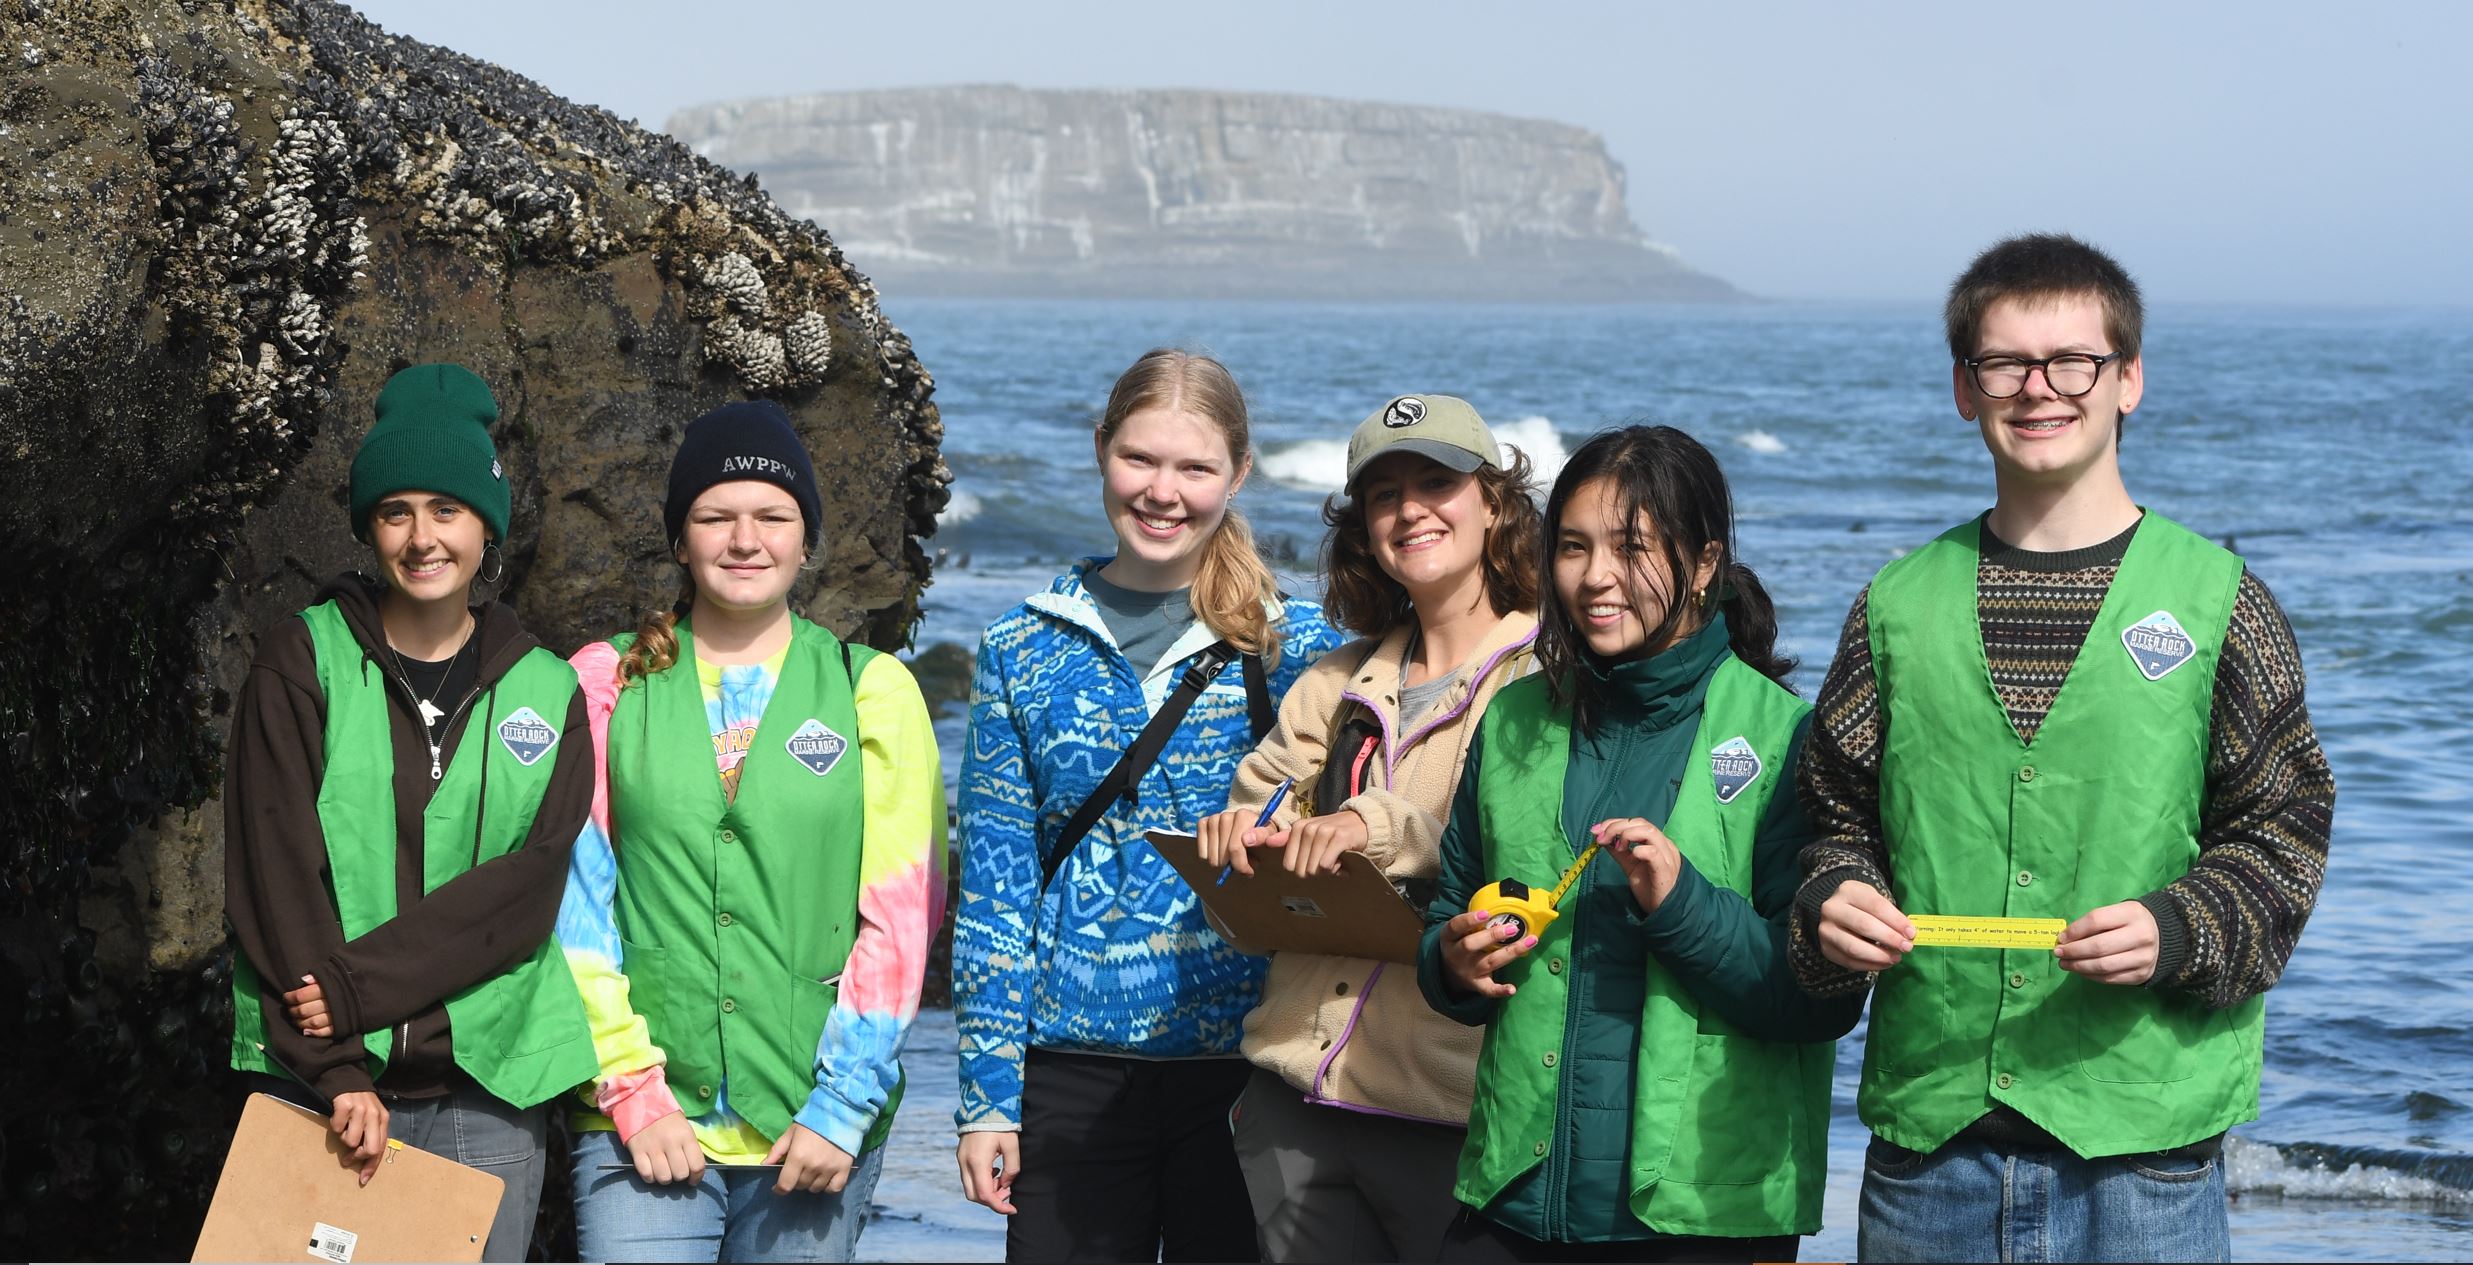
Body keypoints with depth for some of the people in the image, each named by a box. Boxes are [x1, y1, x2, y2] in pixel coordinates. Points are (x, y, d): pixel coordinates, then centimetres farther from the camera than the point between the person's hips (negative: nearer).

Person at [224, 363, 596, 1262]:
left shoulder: (546, 693, 8)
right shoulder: (304, 662, 2)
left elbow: (524, 887, -4)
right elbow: (276, 871, -5)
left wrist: (358, 986, -15)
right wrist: (338, 1070, -14)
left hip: (488, 1083, 2)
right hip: (315, 1081, -1)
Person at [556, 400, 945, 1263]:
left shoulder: (873, 691, 6)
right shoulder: (608, 683, 6)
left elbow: (899, 916, 2)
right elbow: (576, 903, 2)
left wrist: (844, 1106, -6)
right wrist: (631, 1092, -6)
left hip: (816, 1130, 1)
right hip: (644, 1126, -1)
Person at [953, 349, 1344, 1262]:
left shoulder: (1302, 646, 3)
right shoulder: (1024, 650, 5)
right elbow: (994, 884, 5)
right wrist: (987, 1096, 2)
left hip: (1246, 1063, -1)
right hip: (1073, 1069, 1)